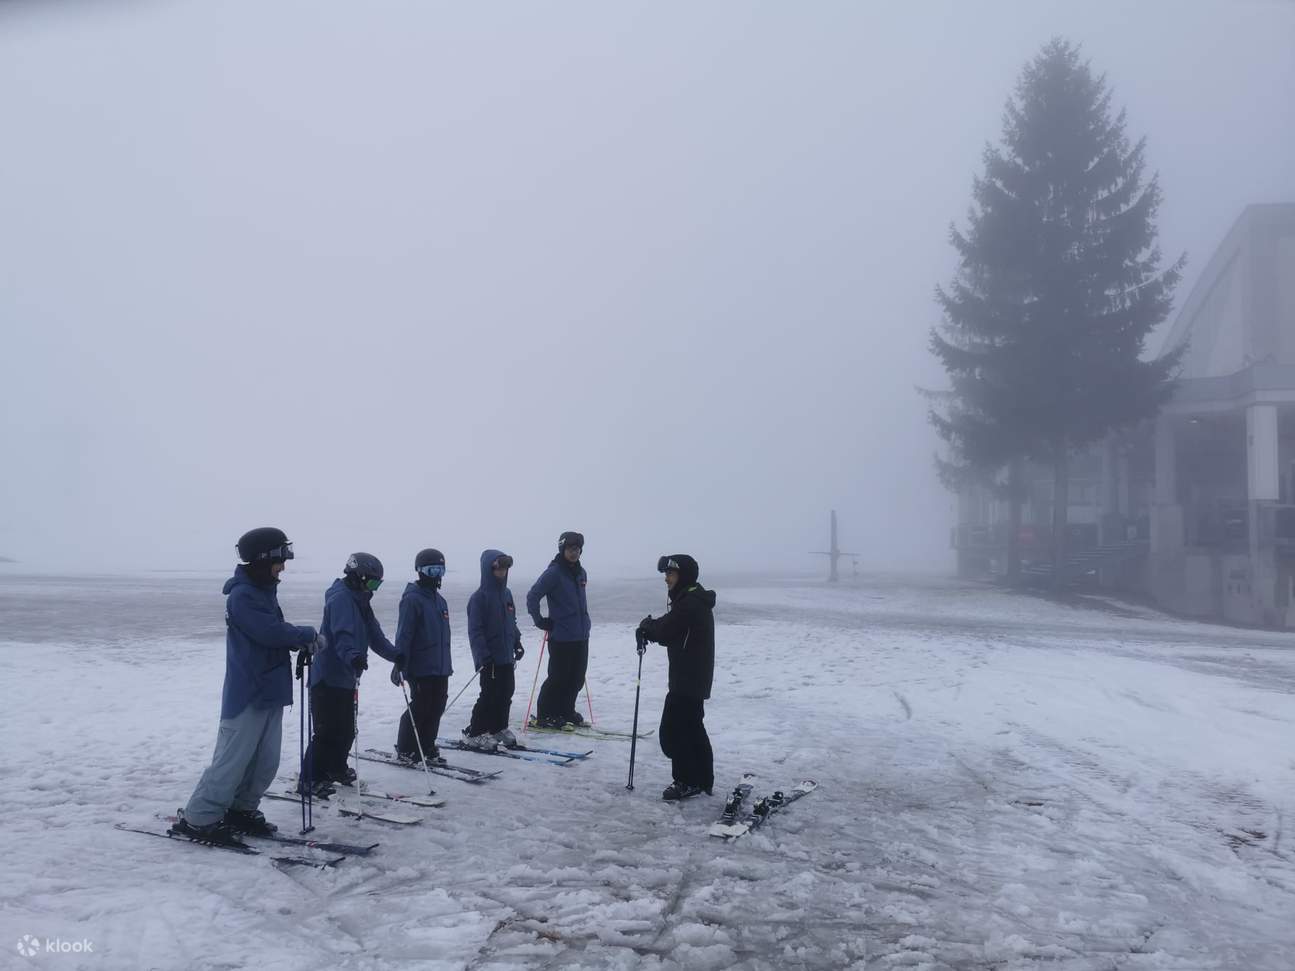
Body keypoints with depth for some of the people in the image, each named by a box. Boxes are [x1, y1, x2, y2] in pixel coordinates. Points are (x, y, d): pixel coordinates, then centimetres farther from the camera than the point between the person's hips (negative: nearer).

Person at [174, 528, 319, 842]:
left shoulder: (263, 591, 13)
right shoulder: (242, 595, -17)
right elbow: (271, 631, -23)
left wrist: (299, 643, 0)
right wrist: (308, 635, -9)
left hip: (270, 691, 9)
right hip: (247, 694, -9)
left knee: (266, 761, 11)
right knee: (232, 760, -4)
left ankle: (241, 811, 24)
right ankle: (197, 819, 6)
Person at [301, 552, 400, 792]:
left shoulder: (360, 601, 16)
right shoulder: (340, 599, -16)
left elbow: (374, 634, 18)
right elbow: (342, 635, -31)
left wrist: (395, 654, 11)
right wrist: (352, 656, -47)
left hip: (345, 678, 10)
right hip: (328, 678, -10)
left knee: (346, 729, 17)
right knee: (328, 731, -7)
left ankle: (336, 769, 33)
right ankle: (310, 780, 1)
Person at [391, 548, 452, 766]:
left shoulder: (439, 600, 16)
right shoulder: (412, 599, -10)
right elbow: (404, 633, -16)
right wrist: (400, 661, -21)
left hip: (440, 668, 8)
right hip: (420, 667, -8)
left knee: (436, 708, 10)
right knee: (419, 709, -3)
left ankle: (427, 748, 21)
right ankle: (405, 750, 10)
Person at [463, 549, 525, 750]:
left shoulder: (507, 594, 11)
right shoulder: (479, 597, -13)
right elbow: (475, 630, -16)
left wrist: (517, 643, 17)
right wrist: (483, 655, -21)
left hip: (507, 656, 8)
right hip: (490, 658, -8)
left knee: (506, 693, 12)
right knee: (490, 695, -5)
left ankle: (499, 728, 27)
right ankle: (474, 733, 7)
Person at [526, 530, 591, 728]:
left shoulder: (581, 573, 11)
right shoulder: (553, 572, -12)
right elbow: (532, 596, -13)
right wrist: (540, 621, -11)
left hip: (581, 636, 7)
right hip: (561, 637, -7)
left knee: (577, 677, 12)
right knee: (558, 677, -2)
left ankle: (566, 711, 27)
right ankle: (545, 716, 10)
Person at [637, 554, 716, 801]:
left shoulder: (689, 604, -20)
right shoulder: (694, 601, 14)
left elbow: (666, 632, -20)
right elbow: (671, 633, 14)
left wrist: (647, 625, -1)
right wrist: (652, 628, -3)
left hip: (687, 681, -11)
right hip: (695, 679, 11)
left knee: (672, 730, -4)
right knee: (693, 729, 17)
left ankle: (687, 781, 2)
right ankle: (703, 780, 25)